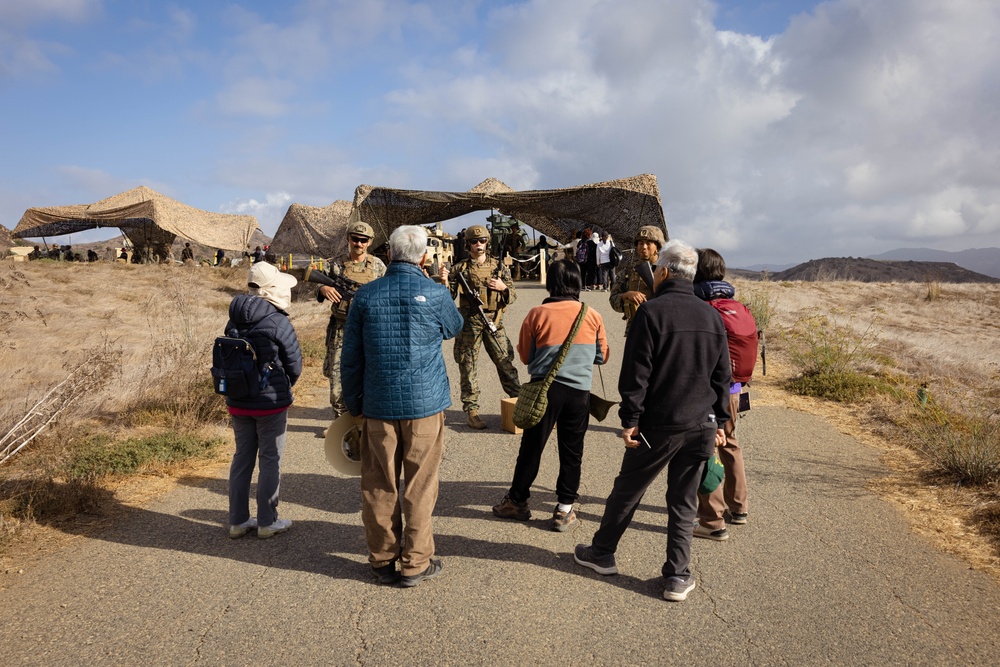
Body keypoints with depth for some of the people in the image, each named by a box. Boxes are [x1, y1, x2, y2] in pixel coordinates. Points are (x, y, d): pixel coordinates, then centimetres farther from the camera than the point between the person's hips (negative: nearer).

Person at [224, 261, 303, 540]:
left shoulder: (234, 320, 2)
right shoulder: (277, 322, -16)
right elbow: (295, 364, -9)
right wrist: (284, 387, 10)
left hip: (237, 402, 6)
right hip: (271, 402, -6)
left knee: (242, 458, 15)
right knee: (270, 460, 6)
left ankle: (238, 521, 25)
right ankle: (267, 522, 16)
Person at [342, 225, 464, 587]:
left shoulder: (365, 295, -1)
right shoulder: (435, 293, -7)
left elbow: (350, 357, 3)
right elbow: (454, 328, 15)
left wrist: (353, 403, 15)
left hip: (378, 406, 2)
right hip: (425, 404, -1)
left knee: (379, 486, 12)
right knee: (419, 486, 9)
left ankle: (383, 560, 24)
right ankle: (416, 563, 17)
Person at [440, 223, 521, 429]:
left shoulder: (499, 266, 6)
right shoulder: (460, 268, 3)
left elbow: (512, 295, 8)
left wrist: (503, 287, -12)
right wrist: (445, 282, -16)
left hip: (494, 322, 1)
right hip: (469, 323, -1)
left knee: (506, 362, 5)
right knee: (468, 366, 2)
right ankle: (471, 411, 11)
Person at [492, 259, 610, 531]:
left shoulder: (537, 314, -5)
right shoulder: (592, 316, -1)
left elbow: (525, 356, 5)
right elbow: (602, 356, 11)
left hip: (545, 388, -1)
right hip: (579, 391, 1)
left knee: (531, 447, 11)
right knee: (571, 451, 12)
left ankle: (517, 500, 25)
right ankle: (565, 509, 19)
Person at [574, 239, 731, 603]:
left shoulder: (652, 310, -11)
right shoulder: (712, 316, 6)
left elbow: (637, 372, -14)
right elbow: (722, 375, 10)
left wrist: (630, 418, -9)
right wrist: (720, 422, 16)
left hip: (658, 424, -4)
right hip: (701, 425, 4)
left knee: (627, 490, 12)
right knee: (683, 503, 13)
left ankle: (601, 552, 28)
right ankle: (678, 576, 18)